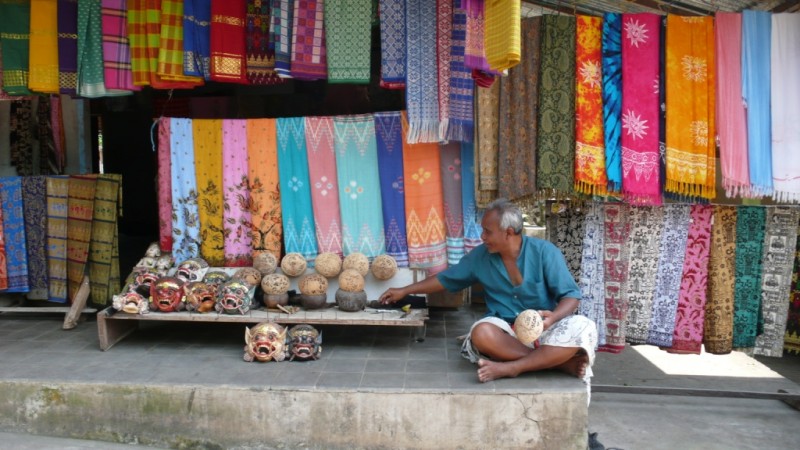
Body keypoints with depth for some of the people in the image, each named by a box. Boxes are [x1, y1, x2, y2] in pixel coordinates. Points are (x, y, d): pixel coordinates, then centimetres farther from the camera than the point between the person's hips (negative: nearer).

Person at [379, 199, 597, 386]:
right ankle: (559, 361, -29)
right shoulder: (480, 256, 4)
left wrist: (553, 317, -29)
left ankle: (510, 367, -35)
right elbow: (446, 279, 16)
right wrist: (404, 291, 17)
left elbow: (570, 295, -8)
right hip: (506, 332, 2)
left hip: (543, 329, -1)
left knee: (582, 328, -32)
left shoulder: (544, 252, -6)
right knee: (481, 333, -34)